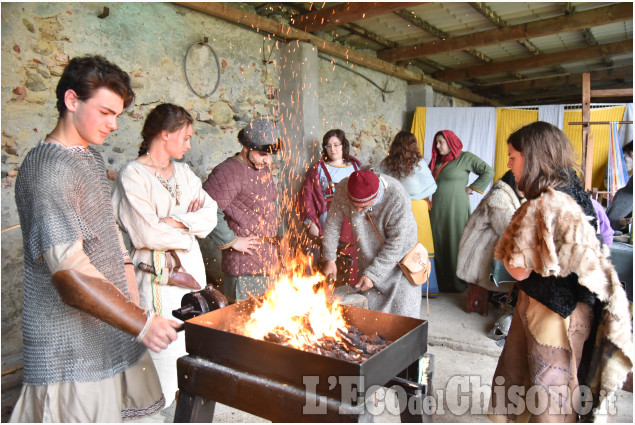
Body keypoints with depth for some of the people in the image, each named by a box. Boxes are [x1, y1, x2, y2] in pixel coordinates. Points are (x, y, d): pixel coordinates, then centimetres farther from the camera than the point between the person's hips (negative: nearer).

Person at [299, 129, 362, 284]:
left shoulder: (355, 167, 13)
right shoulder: (318, 169, 4)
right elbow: (307, 196, -1)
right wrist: (311, 223, -10)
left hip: (350, 223, 3)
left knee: (351, 266, 2)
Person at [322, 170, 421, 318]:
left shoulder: (398, 200, -33)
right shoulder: (344, 189, -22)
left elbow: (395, 244, -26)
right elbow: (333, 222, -7)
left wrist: (372, 274, -24)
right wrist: (329, 259, -5)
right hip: (369, 257, 4)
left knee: (402, 312, 0)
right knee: (369, 309, 11)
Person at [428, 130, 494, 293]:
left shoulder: (465, 157, -2)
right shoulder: (436, 160, 15)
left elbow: (488, 172, -5)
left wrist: (471, 188, -5)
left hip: (456, 209, -6)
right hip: (437, 210, 6)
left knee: (455, 244, -3)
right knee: (438, 245, 6)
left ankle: (458, 284, 7)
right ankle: (442, 282, 14)